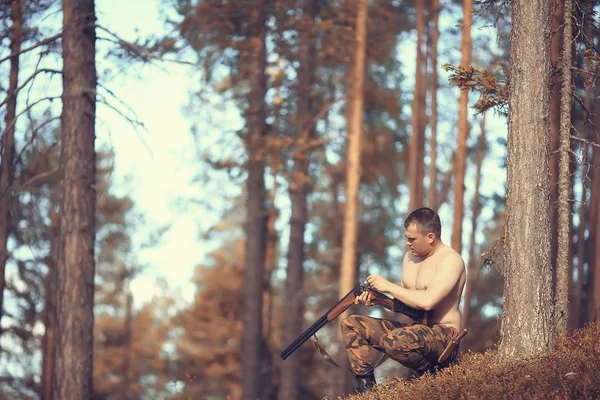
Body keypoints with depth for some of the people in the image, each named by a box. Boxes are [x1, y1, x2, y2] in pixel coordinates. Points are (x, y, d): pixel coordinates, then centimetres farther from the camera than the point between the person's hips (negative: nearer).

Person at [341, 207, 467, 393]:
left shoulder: (450, 260, -15)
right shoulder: (411, 256, 13)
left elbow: (427, 301, -28)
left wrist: (388, 286, -18)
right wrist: (375, 299, -1)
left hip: (443, 335, -9)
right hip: (412, 328, 9)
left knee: (395, 341, -39)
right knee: (351, 324, -1)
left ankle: (432, 372, -11)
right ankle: (365, 388, -7)